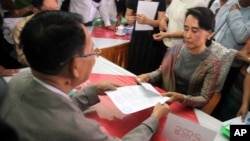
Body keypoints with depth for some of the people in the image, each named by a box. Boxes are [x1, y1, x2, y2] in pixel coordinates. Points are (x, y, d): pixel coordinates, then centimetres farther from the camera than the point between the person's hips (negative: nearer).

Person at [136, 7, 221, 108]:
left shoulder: (212, 64, -13)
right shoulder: (175, 50, -2)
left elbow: (204, 99, -12)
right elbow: (161, 71, 13)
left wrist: (182, 98, -30)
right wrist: (148, 76, -7)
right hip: (164, 101, 4)